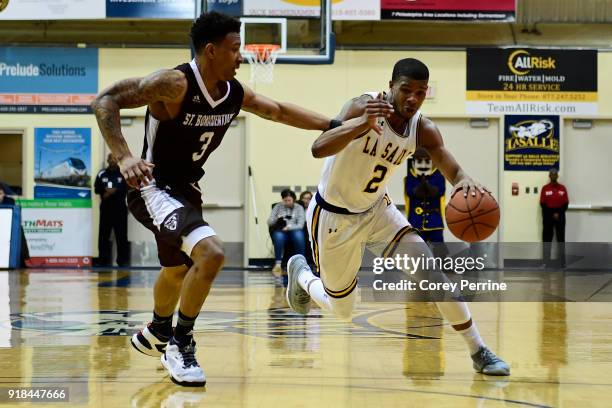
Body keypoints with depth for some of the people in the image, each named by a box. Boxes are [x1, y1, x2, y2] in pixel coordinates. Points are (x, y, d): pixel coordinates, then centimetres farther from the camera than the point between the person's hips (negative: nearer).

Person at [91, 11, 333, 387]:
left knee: (178, 269, 27)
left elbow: (279, 111, 14)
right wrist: (124, 158, -38)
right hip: (154, 187, -9)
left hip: (187, 188, 9)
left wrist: (333, 125, 10)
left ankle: (156, 334, 55)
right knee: (211, 253, -27)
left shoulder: (235, 94, -3)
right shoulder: (175, 84, -25)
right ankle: (181, 343, -9)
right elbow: (104, 102, -27)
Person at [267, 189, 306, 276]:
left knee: (298, 235, -36)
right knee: (279, 236, -36)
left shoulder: (299, 208, 12)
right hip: (280, 231, 0)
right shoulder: (278, 207, 15)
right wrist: (277, 219, -13)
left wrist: (289, 227, -16)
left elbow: (300, 225, 1)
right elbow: (269, 222, 9)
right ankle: (278, 263, -39)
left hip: (294, 230, 0)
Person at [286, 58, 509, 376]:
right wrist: (363, 124, -56)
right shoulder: (364, 107, -27)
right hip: (332, 215, -4)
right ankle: (301, 273, 41)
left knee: (432, 271, -15)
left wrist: (465, 182, -48)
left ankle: (479, 352, -5)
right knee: (342, 311, 9)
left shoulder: (423, 130, -12)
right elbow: (318, 149, -40)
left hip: (376, 210, 4)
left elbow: (452, 170, -23)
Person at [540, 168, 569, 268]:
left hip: (560, 215, 1)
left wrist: (558, 213, -9)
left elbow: (566, 203, 2)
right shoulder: (545, 188, 0)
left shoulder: (562, 188, 3)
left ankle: (562, 262, 5)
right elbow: (542, 204, -2)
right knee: (547, 238, -2)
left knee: (561, 238, 1)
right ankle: (546, 262, 1)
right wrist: (552, 214, -8)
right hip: (548, 215, -1)